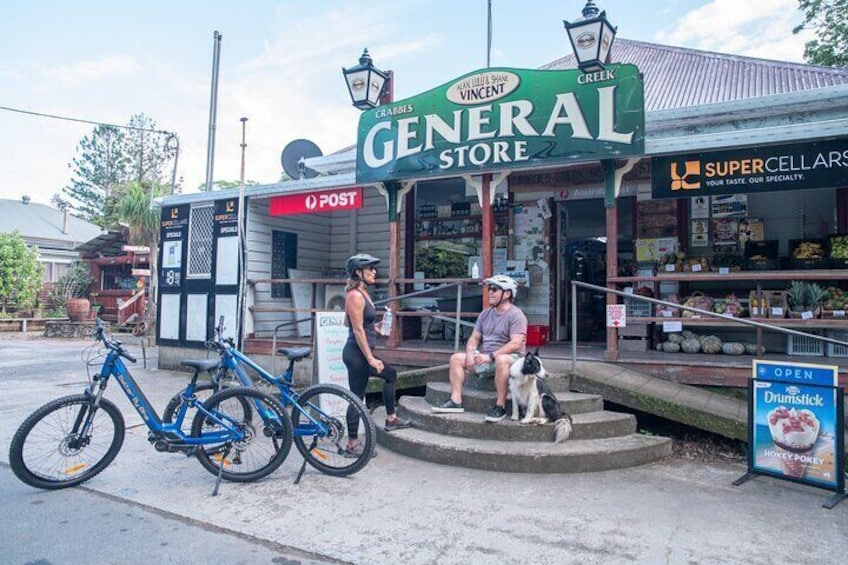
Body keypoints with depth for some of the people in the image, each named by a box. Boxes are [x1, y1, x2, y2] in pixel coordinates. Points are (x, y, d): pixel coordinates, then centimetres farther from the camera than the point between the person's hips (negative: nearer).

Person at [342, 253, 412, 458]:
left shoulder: (362, 293, 11)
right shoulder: (355, 296, -18)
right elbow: (358, 331, -21)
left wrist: (375, 327, 14)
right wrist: (371, 358, -21)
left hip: (361, 353, 10)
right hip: (357, 353, -10)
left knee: (391, 375, 23)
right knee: (357, 398, -1)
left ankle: (391, 419, 33)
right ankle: (352, 445, 11)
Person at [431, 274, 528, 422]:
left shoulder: (516, 314, -11)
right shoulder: (485, 314, 12)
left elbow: (516, 344, -22)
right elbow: (474, 338, 13)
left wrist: (490, 356, -27)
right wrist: (469, 354, -8)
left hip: (510, 356, -7)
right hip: (484, 356, 7)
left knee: (501, 360, -40)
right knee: (456, 358, -3)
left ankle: (500, 406, -30)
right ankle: (456, 401, -8)